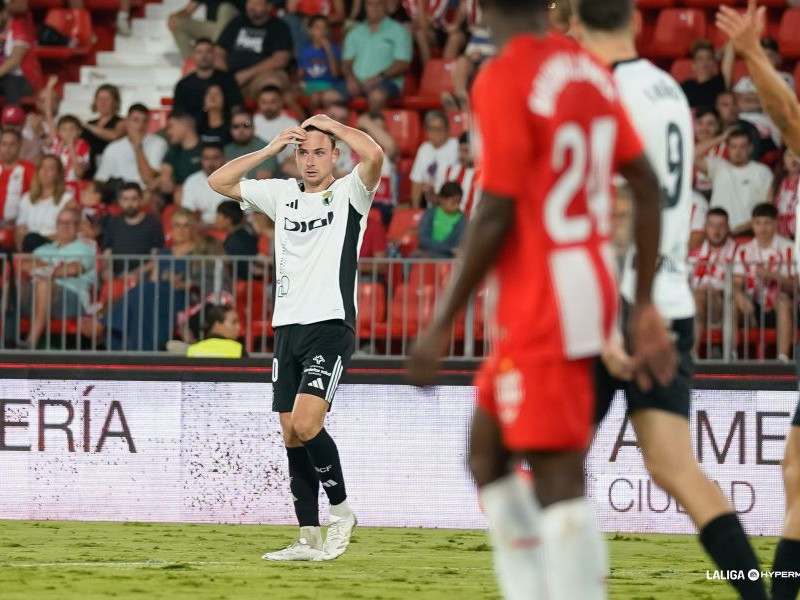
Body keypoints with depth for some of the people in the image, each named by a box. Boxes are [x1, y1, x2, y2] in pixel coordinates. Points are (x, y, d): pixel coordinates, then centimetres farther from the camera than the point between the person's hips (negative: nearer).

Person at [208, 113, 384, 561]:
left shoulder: (348, 193, -2)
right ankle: (310, 539, 10)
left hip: (331, 327, -6)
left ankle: (342, 512, -2)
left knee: (306, 423, -20)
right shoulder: (282, 194, 14)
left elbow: (374, 154, -22)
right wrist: (270, 149, 7)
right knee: (292, 436, 4)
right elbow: (219, 181, 15)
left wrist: (331, 125, -7)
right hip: (288, 327, 6)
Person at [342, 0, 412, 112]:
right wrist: (350, 77, -6)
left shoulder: (398, 31, 8)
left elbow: (403, 64, -2)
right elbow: (347, 62, 17)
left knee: (377, 95, -41)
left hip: (386, 81, -4)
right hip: (357, 81, 4)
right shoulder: (355, 33, 22)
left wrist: (379, 77, -16)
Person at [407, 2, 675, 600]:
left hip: (541, 304, -9)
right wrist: (644, 307, 14)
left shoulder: (503, 81, -14)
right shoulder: (592, 72, 9)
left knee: (558, 479, -10)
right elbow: (647, 188, 9)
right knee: (487, 449, 19)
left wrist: (442, 327, -9)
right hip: (593, 286, 9)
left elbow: (495, 216, -16)